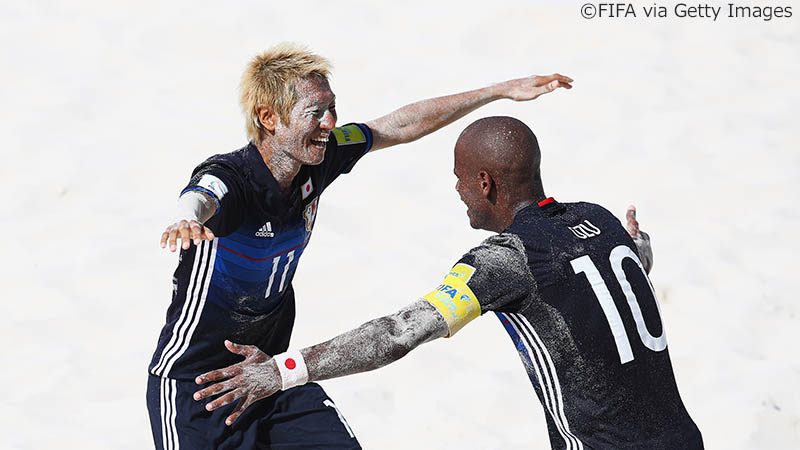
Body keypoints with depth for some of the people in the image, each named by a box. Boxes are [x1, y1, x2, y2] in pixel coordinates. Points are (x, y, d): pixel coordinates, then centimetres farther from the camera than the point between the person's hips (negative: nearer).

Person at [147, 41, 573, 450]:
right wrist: (186, 222, -74)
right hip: (193, 381, -6)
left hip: (273, 368, 6)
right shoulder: (227, 178, -25)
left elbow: (402, 125, 4)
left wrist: (501, 91, 8)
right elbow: (197, 202, -49)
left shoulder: (316, 160, -7)